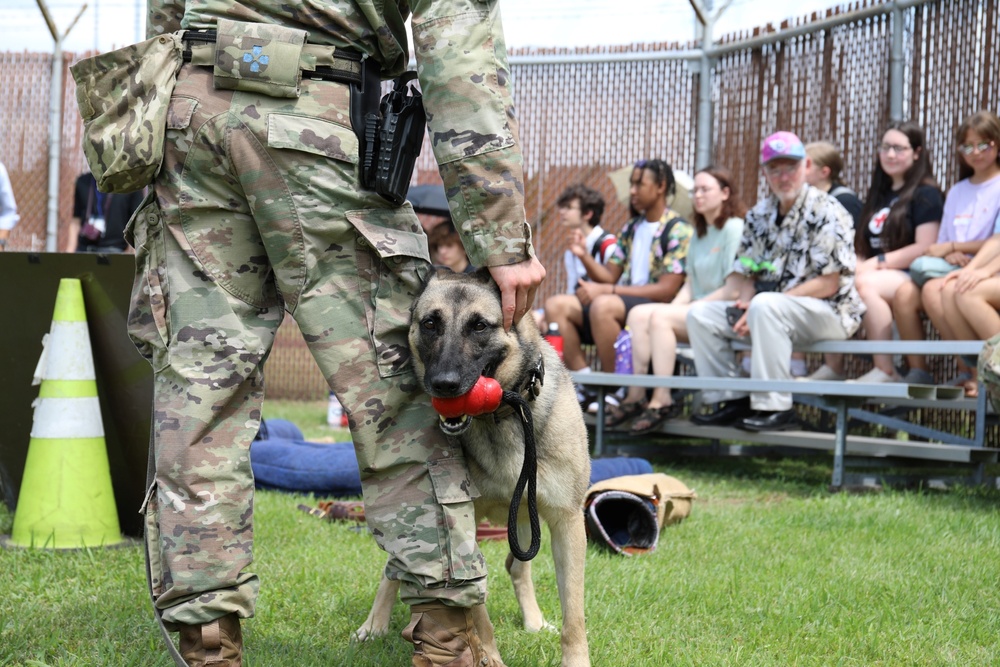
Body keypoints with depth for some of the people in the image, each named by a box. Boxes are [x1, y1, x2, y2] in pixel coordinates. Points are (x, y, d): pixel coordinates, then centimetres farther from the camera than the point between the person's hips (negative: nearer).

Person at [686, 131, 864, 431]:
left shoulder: (826, 213, -11)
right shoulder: (759, 215, 12)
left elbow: (829, 284, -17)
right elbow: (746, 271, 16)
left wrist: (757, 304, -20)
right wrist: (745, 302, -10)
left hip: (829, 313, -7)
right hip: (770, 310, 8)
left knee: (765, 306, -36)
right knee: (700, 314, -4)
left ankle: (773, 406, -30)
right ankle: (730, 399, -3)